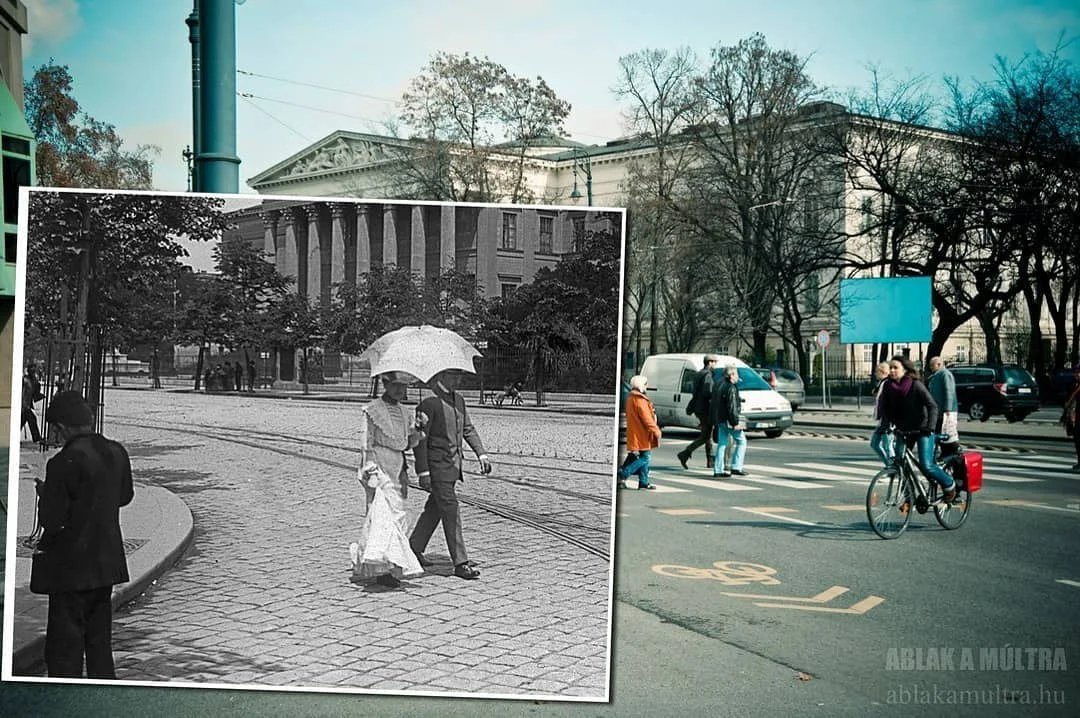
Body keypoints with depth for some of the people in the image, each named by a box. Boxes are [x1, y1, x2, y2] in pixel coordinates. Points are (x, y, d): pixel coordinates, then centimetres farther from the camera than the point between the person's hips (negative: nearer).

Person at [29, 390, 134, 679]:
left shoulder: (64, 463, -21)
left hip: (71, 567, -7)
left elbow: (51, 521, -18)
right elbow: (125, 496, 15)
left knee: (65, 645, 4)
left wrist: (45, 494, -1)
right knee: (99, 638, 19)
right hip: (107, 563, 7)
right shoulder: (117, 453, 0)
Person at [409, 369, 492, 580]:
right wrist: (423, 472, -19)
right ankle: (460, 563, -5)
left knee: (435, 508, 18)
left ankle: (414, 548, 34)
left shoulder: (458, 399, 11)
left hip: (453, 465, 9)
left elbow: (468, 429, 18)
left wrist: (481, 454, 7)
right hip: (437, 466, -9)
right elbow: (420, 439, -16)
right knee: (451, 511, -8)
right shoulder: (429, 403, -16)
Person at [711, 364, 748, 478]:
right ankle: (736, 467, -2)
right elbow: (732, 407, -21)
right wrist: (735, 422, -19)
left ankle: (718, 470, 10)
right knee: (741, 441, 3)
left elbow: (712, 403, 19)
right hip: (728, 420, -9)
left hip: (719, 420, 9)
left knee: (722, 444, 12)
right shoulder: (731, 388, -17)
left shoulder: (718, 384, 12)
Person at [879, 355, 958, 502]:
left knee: (926, 465, -13)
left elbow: (932, 406, -22)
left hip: (922, 430, -5)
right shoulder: (888, 387, -3)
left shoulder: (916, 385, -17)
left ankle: (949, 485, 14)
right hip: (902, 431, 5)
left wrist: (930, 427, -32)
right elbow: (885, 408, 7)